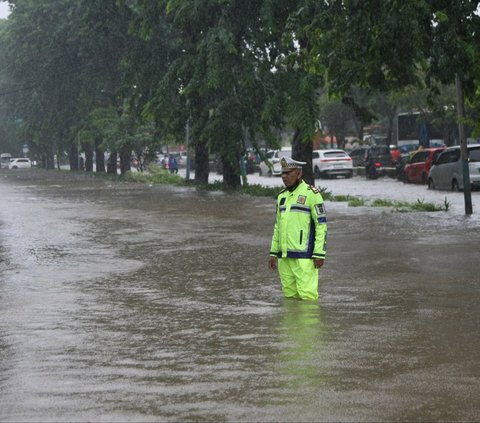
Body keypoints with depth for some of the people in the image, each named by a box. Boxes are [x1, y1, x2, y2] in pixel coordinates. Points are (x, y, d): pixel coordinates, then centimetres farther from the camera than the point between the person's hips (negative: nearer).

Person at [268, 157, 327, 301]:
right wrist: (273, 253, 16)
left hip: (304, 256, -7)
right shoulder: (282, 196, 16)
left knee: (307, 295, -10)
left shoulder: (311, 194, -6)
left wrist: (319, 254, -15)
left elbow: (321, 224, -9)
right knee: (289, 295, 8)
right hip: (284, 256, 7)